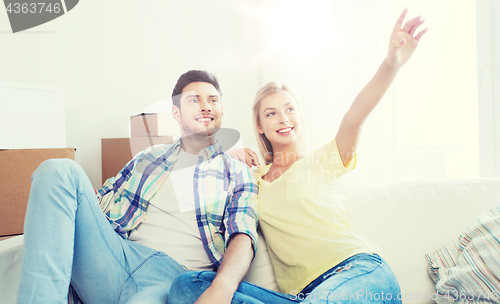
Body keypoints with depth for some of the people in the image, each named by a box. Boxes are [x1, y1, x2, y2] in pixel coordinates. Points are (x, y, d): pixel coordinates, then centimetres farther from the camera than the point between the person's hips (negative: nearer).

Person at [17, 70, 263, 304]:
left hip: (174, 275, -5)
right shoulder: (149, 157, 24)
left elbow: (243, 237, -3)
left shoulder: (237, 174, 13)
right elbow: (97, 202, 25)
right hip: (116, 259, 6)